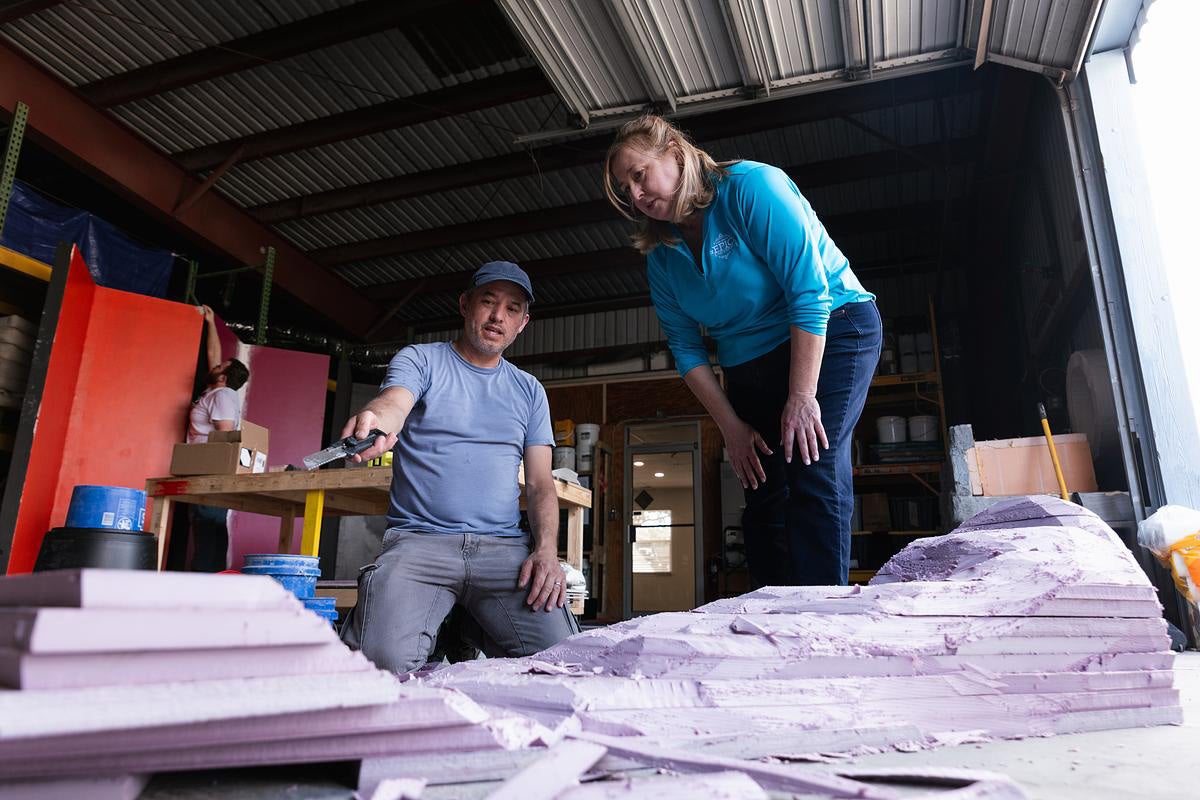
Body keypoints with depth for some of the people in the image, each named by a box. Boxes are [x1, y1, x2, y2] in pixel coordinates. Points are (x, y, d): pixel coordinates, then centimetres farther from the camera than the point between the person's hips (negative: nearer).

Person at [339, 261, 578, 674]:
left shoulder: (529, 391, 18)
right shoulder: (420, 360, 9)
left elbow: (540, 483, 13)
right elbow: (394, 400, -15)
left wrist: (547, 550, -6)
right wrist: (375, 420, -42)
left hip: (505, 546, 3)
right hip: (419, 539, -2)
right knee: (383, 660, -27)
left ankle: (472, 635, 13)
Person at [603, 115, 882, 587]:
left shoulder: (750, 186, -15)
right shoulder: (661, 257, 3)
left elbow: (809, 292, -22)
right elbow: (687, 351, 5)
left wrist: (801, 397, -25)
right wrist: (730, 426, -4)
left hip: (830, 333, -6)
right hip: (749, 367, 6)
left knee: (812, 473, -21)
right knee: (764, 497, 1)